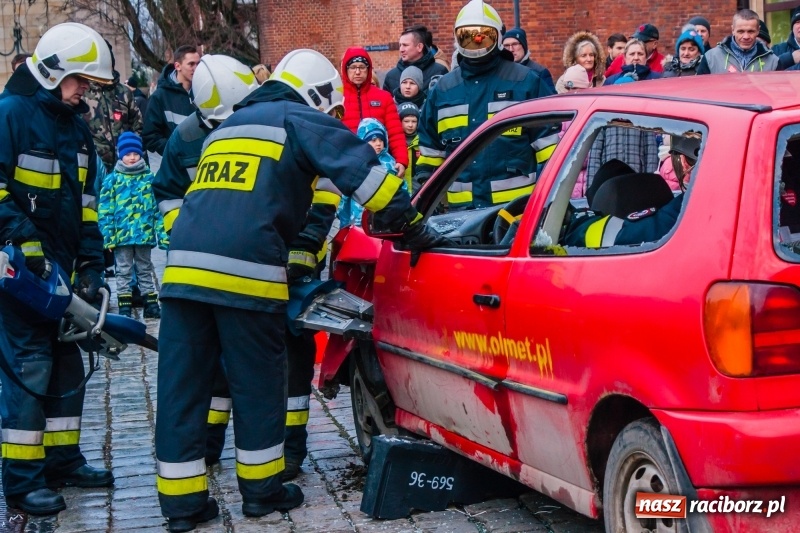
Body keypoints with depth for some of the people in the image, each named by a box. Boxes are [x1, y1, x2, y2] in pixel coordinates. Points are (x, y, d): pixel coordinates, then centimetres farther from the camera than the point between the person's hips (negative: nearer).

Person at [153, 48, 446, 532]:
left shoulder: (229, 127, 32)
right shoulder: (301, 121, 10)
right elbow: (362, 170, -3)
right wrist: (412, 225, 1)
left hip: (184, 265, 7)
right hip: (246, 271, -6)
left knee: (183, 386, 7)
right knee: (259, 384, 8)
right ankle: (262, 489, 18)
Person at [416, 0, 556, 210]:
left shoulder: (525, 81, 1)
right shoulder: (443, 89, 13)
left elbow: (547, 140, 0)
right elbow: (430, 146, 21)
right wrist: (423, 180, 12)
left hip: (517, 202, -3)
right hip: (463, 206, 4)